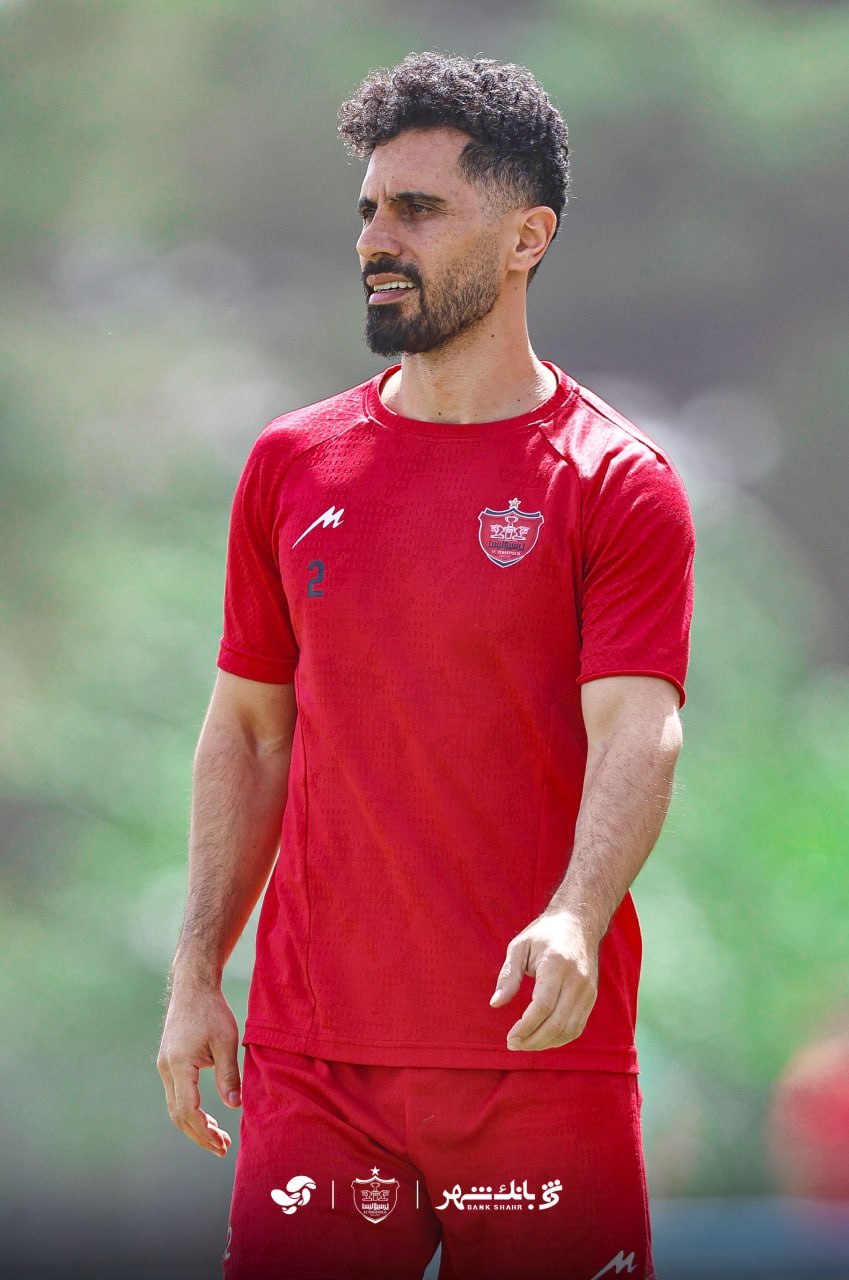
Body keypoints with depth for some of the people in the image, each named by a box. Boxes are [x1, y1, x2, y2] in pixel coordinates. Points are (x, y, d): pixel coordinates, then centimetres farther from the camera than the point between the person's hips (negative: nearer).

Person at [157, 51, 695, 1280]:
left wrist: (573, 922, -30)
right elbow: (248, 733, 15)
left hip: (544, 1044, -3)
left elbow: (636, 733, -12)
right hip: (309, 1048, 3)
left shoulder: (617, 482, -3)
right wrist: (196, 973, 8)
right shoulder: (291, 465, 10)